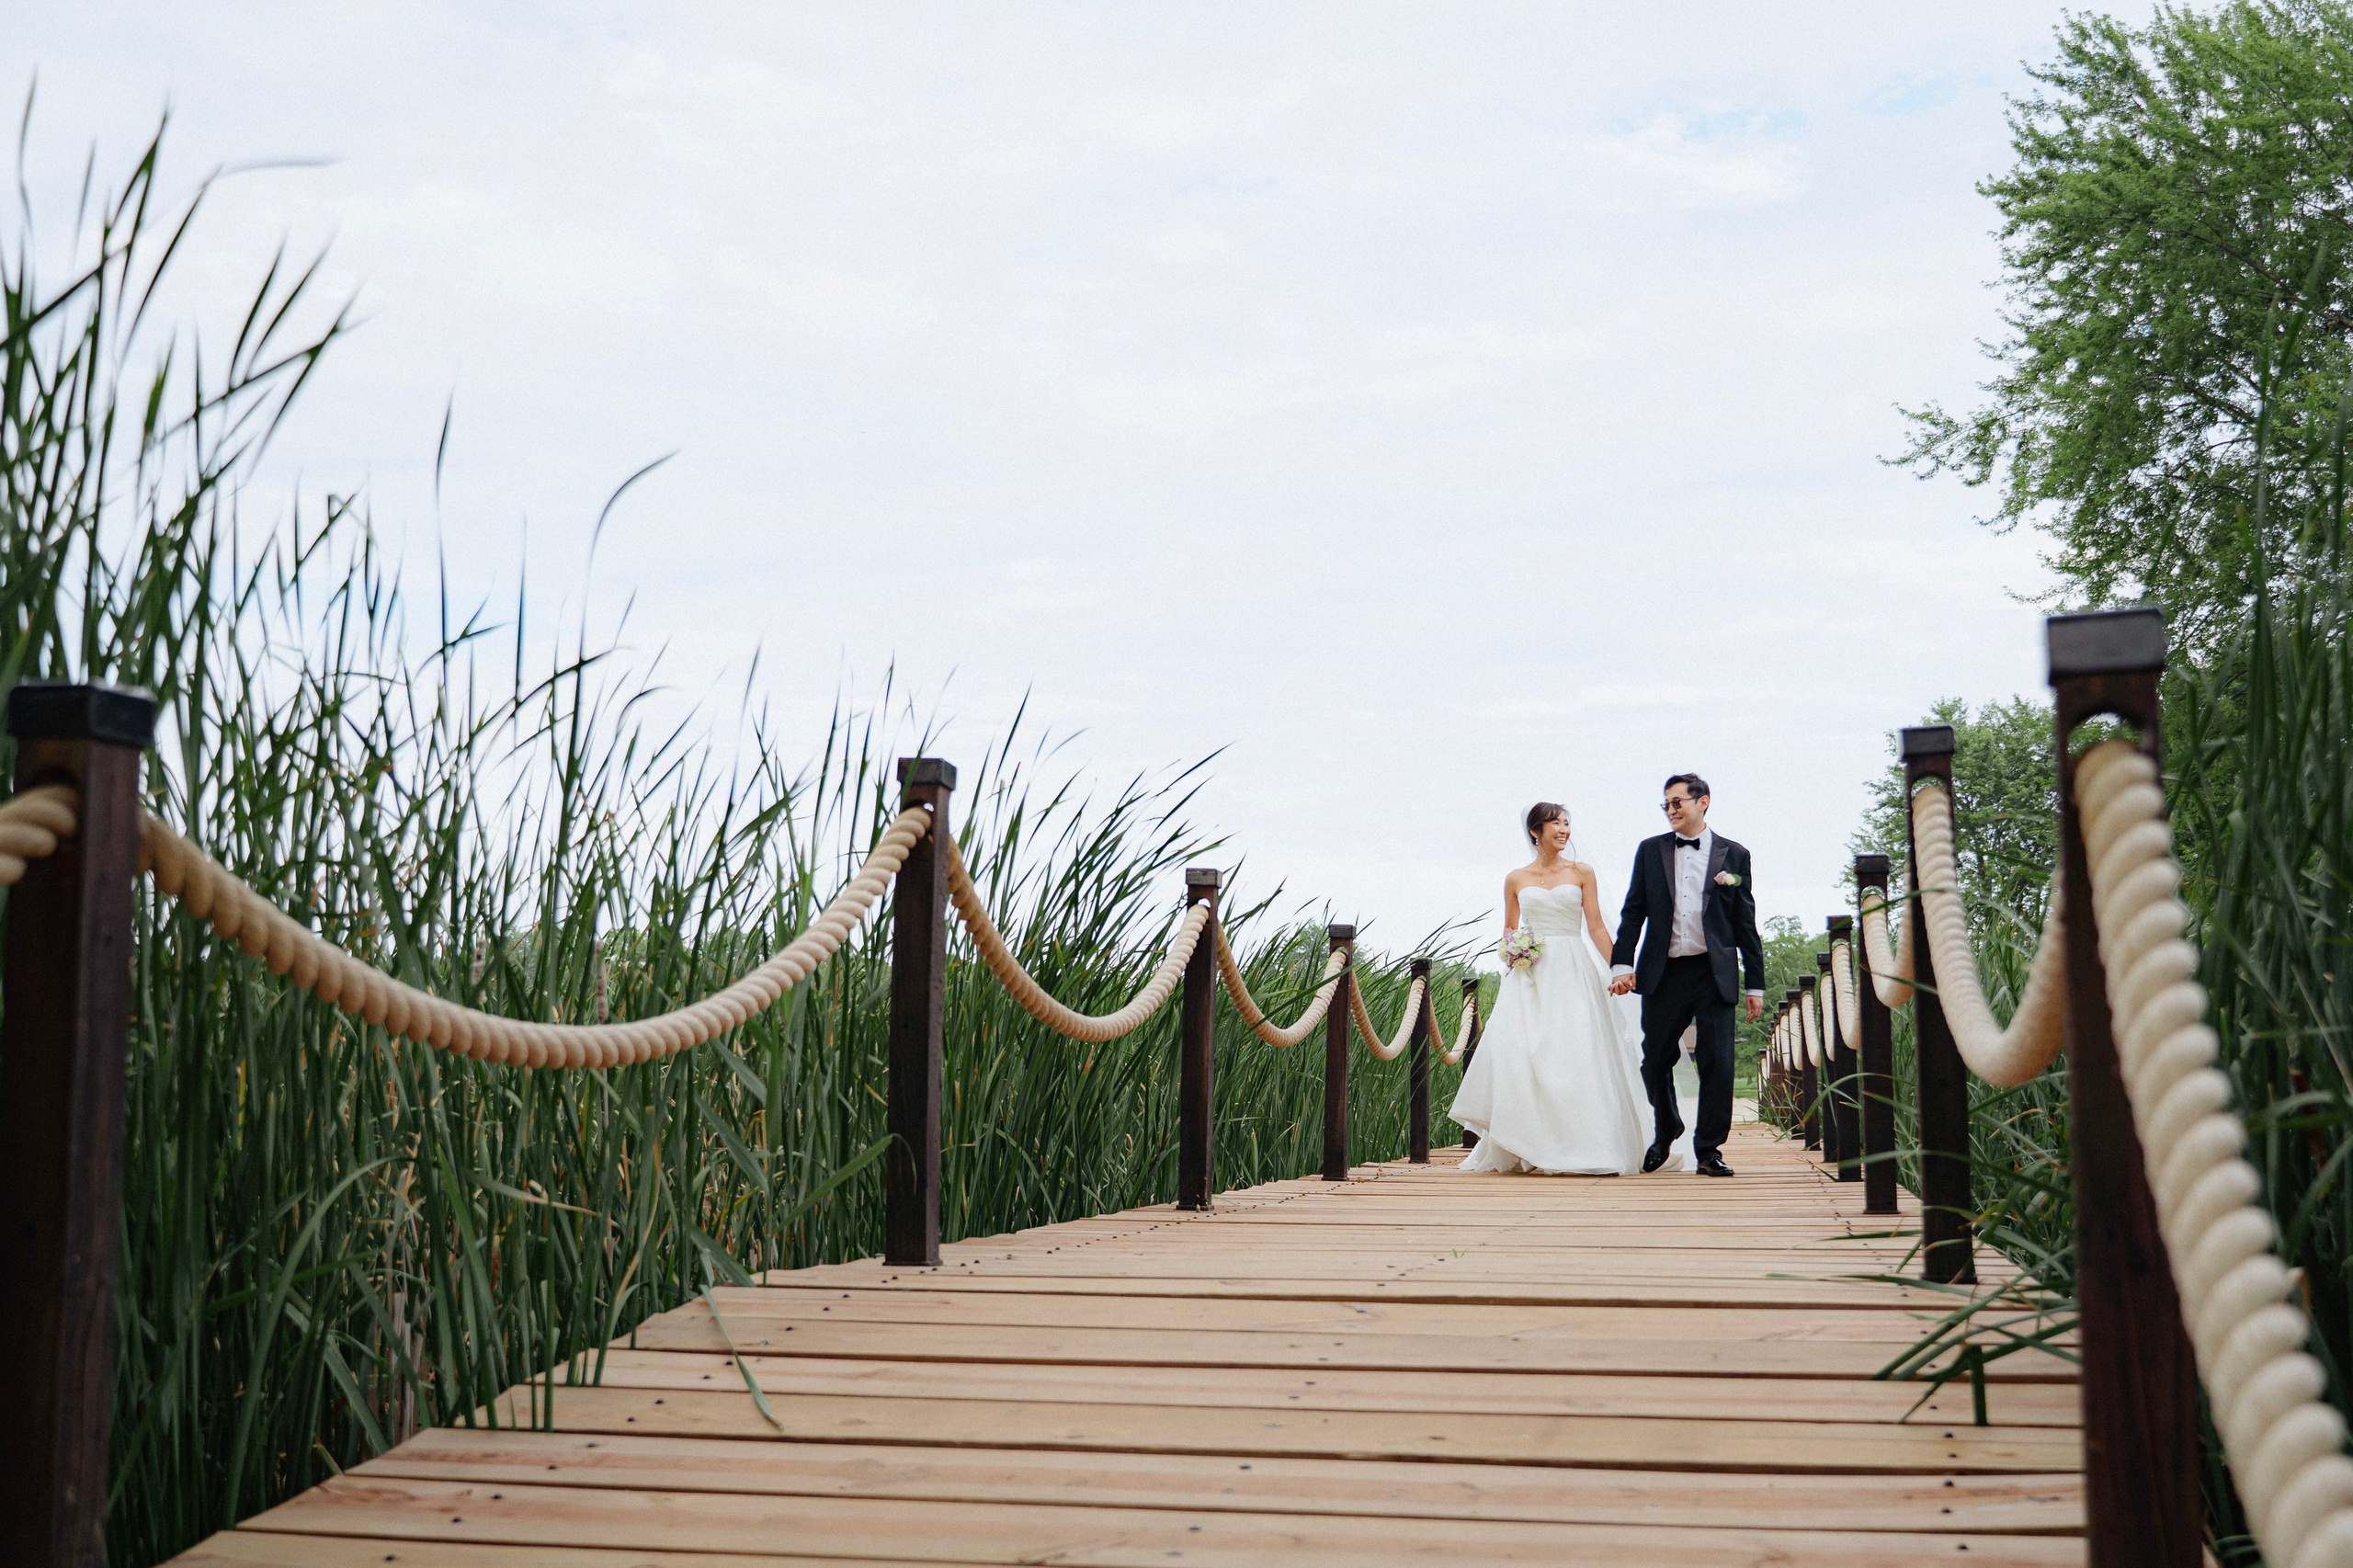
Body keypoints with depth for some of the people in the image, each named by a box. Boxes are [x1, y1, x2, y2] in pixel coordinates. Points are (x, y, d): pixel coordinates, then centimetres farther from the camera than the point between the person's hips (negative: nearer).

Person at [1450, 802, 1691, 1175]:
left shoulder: (1581, 872, 8)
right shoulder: (1516, 879, 11)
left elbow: (1596, 927, 4)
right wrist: (1511, 952, -5)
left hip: (1573, 973, -1)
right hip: (1530, 976, 1)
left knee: (1577, 1053, -10)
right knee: (1520, 1053, -8)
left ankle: (1580, 1148, -6)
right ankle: (1525, 1150, 0)